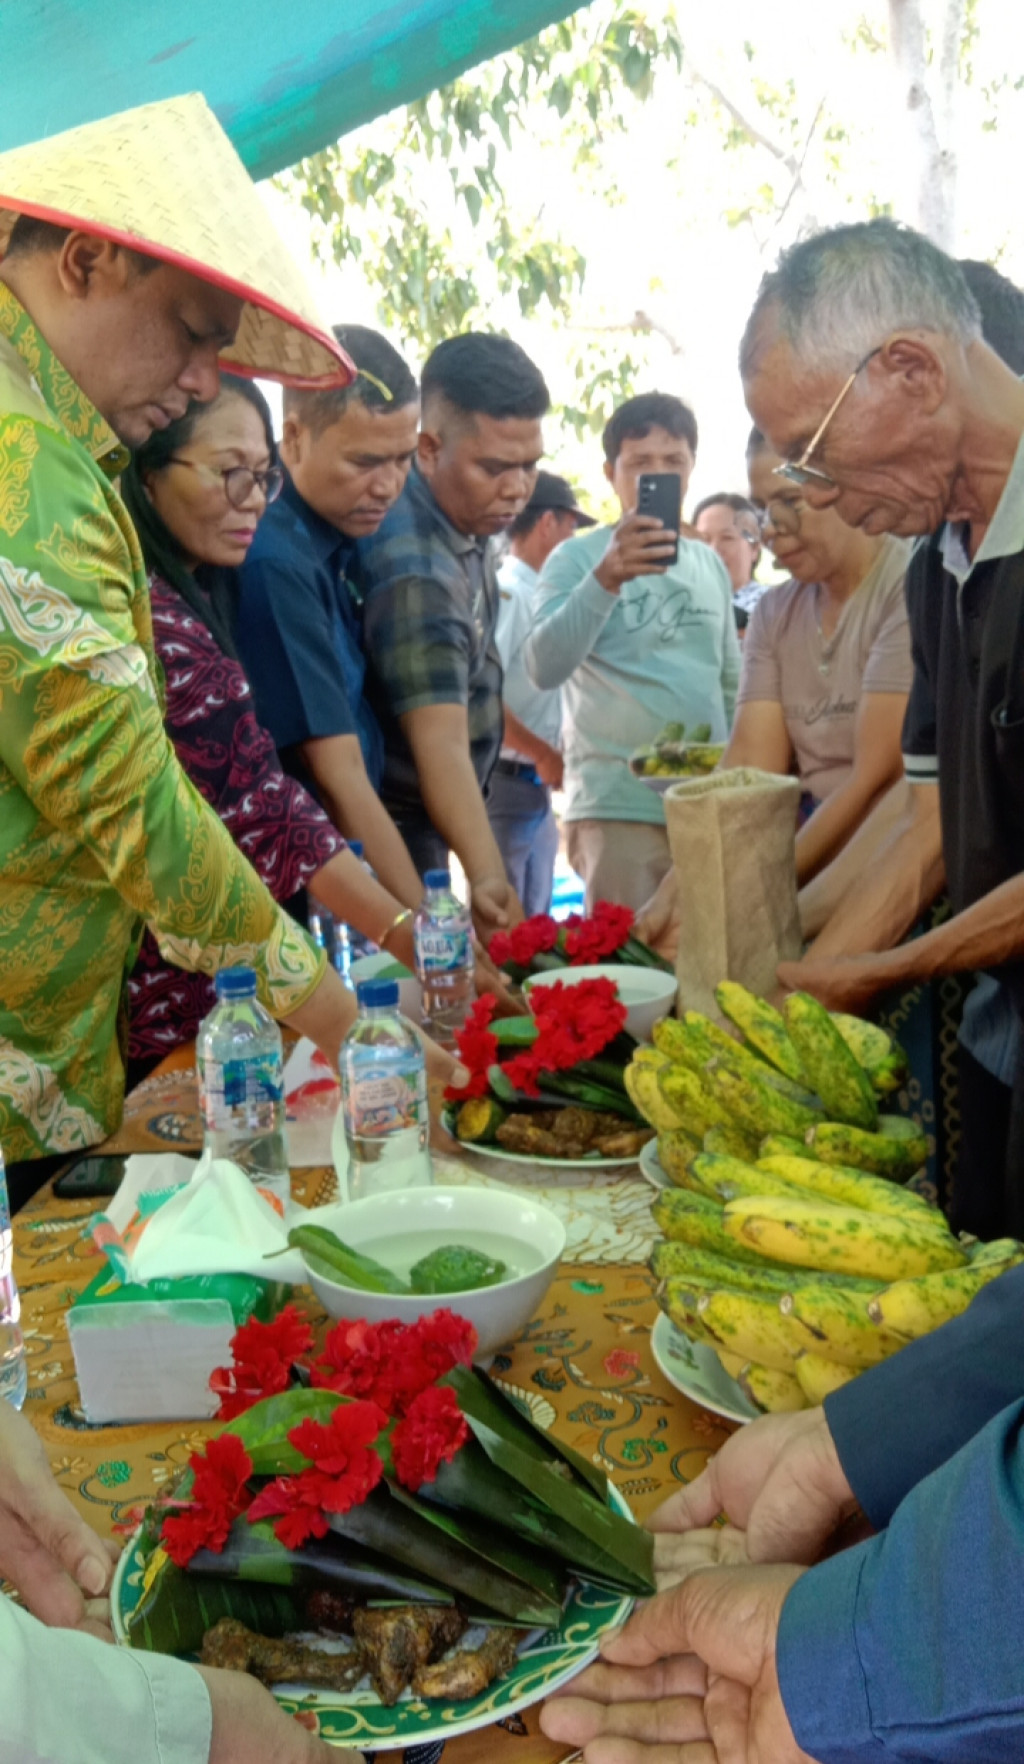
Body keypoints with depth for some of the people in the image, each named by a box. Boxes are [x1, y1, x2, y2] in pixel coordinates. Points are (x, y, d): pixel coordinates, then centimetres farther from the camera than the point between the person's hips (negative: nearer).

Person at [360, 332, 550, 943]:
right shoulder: (413, 570, -28)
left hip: (425, 827, 9)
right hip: (391, 835, -9)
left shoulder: (472, 525, 1)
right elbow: (440, 742, -37)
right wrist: (488, 876, -48)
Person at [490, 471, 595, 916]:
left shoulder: (538, 596, 14)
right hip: (504, 783, -9)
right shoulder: (504, 593, -12)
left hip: (538, 786, 9)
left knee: (535, 921, 14)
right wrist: (544, 754, -16)